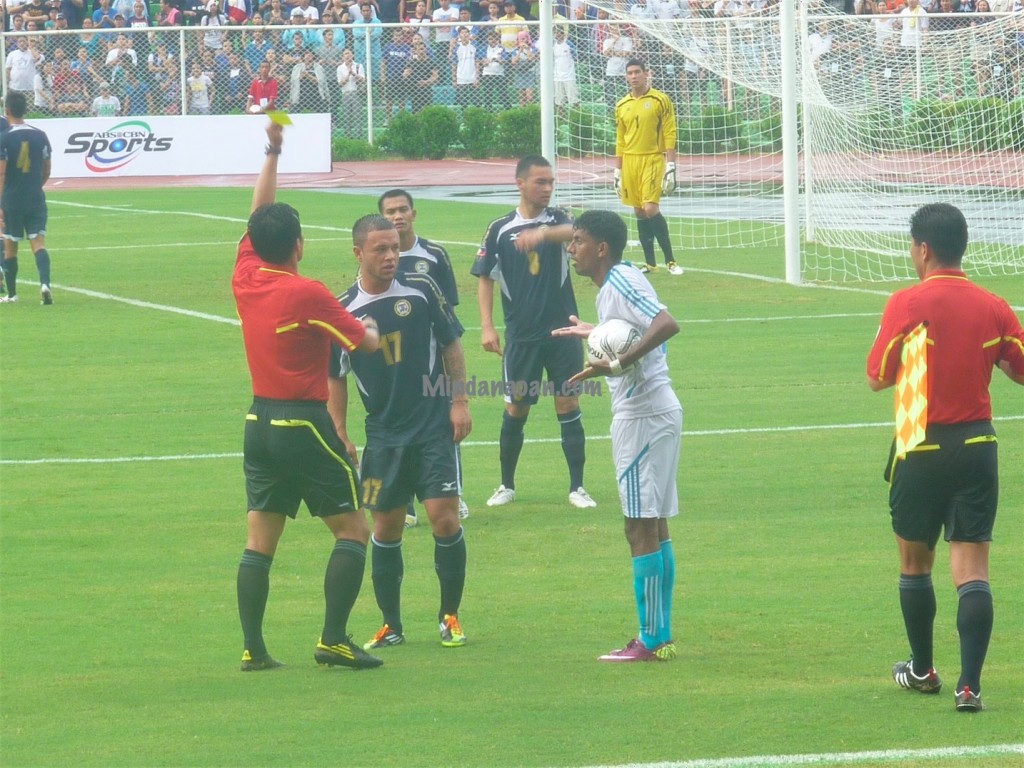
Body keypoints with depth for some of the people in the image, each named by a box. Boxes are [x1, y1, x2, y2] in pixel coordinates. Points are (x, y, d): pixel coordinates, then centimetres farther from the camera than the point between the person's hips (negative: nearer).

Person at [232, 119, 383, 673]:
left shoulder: (245, 280, 2)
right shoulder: (309, 295, -15)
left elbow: (258, 216, 17)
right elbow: (367, 343, -8)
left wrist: (272, 154, 20)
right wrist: (369, 328, 15)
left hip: (260, 424, 7)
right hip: (305, 425, -6)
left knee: (260, 540, 6)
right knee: (352, 530, 2)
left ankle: (253, 648, 2)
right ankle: (333, 639, -7)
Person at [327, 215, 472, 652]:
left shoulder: (421, 291, -4)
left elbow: (451, 344, 6)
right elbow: (335, 378, 6)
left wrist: (460, 401, 1)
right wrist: (339, 435, 2)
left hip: (435, 424, -1)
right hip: (384, 432, 1)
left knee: (444, 516, -10)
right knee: (386, 527, 4)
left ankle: (450, 616, 6)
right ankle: (391, 626, 17)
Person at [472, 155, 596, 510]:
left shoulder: (556, 220, 1)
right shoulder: (500, 229, 2)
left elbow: (573, 232, -23)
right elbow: (485, 278, 6)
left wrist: (543, 233, -43)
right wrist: (487, 327, -3)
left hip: (562, 330, 0)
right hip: (521, 334, 0)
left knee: (568, 404, -2)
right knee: (515, 409, 6)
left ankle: (577, 487, 3)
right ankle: (507, 486, 20)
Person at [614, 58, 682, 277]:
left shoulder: (660, 100, -2)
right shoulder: (622, 105, 11)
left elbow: (670, 135, -4)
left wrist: (671, 166, -11)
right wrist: (617, 171, 14)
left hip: (653, 160, -5)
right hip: (630, 161, 5)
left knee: (650, 208, -16)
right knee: (639, 212, 5)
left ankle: (670, 260, -8)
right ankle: (650, 262, 11)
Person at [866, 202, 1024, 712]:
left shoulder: (907, 305, -10)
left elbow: (877, 378, -3)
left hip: (922, 450, -2)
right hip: (977, 446, 2)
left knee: (915, 562, 17)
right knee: (972, 570, -1)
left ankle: (922, 670, 29)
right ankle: (969, 684, -11)